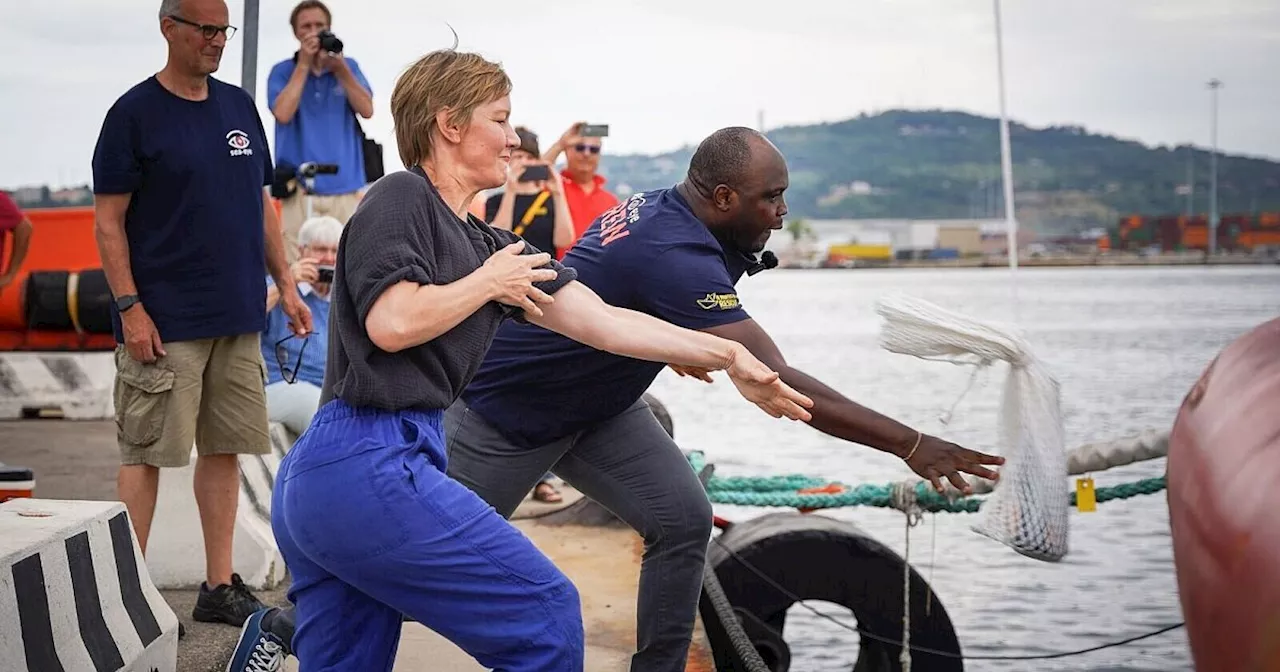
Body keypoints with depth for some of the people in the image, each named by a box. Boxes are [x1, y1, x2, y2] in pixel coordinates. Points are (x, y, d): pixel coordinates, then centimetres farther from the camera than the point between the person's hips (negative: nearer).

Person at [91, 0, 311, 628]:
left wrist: (286, 284, 12)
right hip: (165, 324, -6)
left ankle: (220, 586, 18)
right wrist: (130, 307, -14)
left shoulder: (239, 106, 12)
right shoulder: (134, 113, -6)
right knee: (145, 453, -2)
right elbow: (108, 220, -8)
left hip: (238, 318, 6)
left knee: (225, 448, 9)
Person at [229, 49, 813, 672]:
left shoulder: (489, 246, 19)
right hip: (372, 467, -9)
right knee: (547, 616, -1)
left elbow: (604, 320, 16)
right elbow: (392, 323, -19)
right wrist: (487, 283, -4)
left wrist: (727, 355, 14)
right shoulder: (401, 196, -4)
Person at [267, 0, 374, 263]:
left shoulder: (348, 66, 11)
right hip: (299, 185, -2)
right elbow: (283, 113, -11)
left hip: (345, 184, 2)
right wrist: (304, 64, -8)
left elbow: (366, 110, -1)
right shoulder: (282, 71, 6)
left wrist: (340, 69, -10)